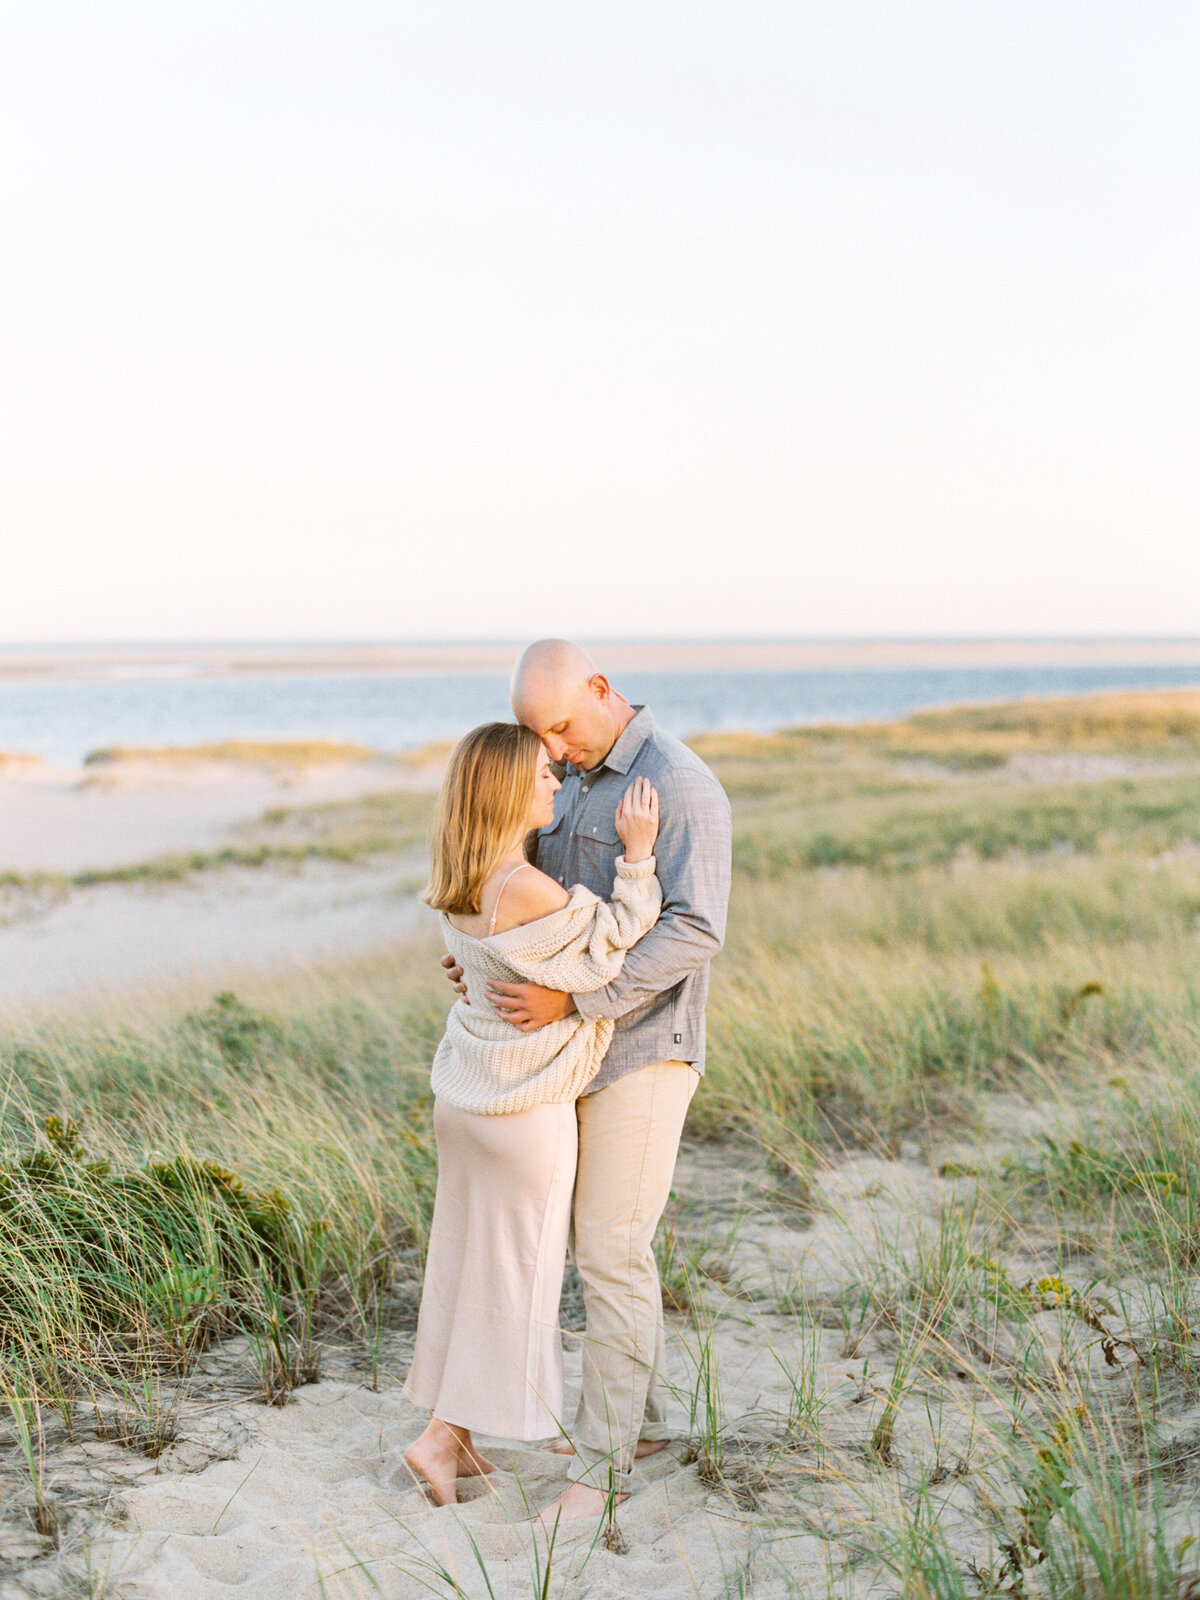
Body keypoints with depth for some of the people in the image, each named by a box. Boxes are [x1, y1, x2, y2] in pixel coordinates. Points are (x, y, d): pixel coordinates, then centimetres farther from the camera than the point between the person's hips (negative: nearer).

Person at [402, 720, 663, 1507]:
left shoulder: (463, 883, 1)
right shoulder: (526, 889, -27)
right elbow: (616, 946, -16)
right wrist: (639, 854, -13)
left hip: (466, 1087, 8)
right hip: (526, 1103, -8)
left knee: (469, 1256, 17)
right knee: (513, 1270, 6)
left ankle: (454, 1431, 27)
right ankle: (443, 1436, 13)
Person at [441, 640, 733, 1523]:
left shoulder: (680, 785, -19)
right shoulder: (577, 782, 10)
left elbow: (695, 932, -26)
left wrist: (570, 1000, -30)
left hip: (644, 1052, -9)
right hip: (586, 1046, 9)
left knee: (610, 1253, -6)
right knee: (608, 1236, 17)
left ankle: (602, 1461, 5)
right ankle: (643, 1410, 32)